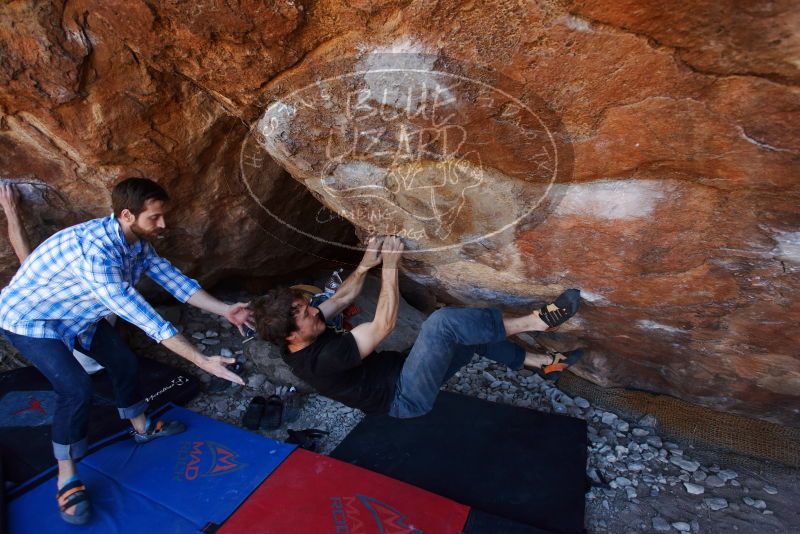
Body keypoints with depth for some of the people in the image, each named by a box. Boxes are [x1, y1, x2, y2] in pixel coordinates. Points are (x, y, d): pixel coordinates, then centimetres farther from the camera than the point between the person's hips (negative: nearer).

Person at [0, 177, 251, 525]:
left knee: (124, 362, 10)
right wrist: (202, 361, -44)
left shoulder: (137, 242, -14)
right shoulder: (94, 251, -41)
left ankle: (142, 428, 34)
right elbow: (143, 317, -44)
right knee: (77, 389, -19)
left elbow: (172, 278, -9)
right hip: (30, 317, -8)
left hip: (78, 313, 8)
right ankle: (67, 479, 3)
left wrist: (224, 310, -16)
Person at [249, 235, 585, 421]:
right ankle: (534, 321, -14)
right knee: (442, 322, -30)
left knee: (472, 334, 6)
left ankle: (543, 362, 22)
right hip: (404, 398, -9)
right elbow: (384, 325, -30)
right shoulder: (321, 360, -31)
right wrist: (389, 266, -25)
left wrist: (366, 264, -9)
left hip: (397, 372, 9)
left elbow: (342, 297, 6)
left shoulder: (300, 344, -2)